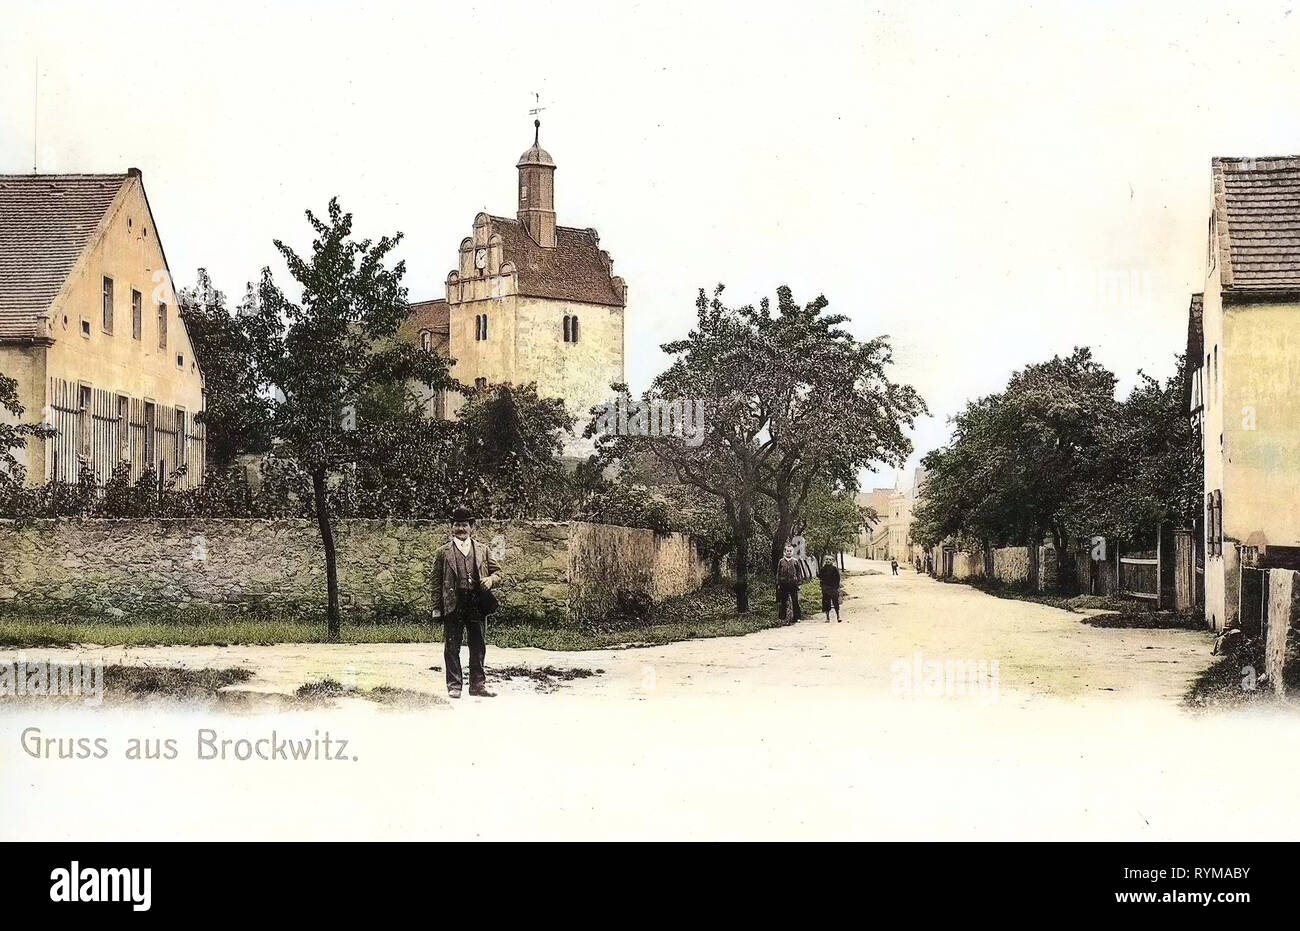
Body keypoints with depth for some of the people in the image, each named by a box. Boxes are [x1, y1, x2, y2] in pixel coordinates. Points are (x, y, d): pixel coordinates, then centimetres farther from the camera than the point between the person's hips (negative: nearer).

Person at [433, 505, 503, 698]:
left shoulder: (482, 550, 12)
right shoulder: (444, 552, 6)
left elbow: (497, 571, 18)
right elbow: (437, 581, 4)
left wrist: (491, 579, -6)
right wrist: (437, 608, -2)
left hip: (477, 604, 2)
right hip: (453, 605, -2)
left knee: (479, 647, 7)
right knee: (452, 647, 2)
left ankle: (478, 685, 15)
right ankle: (454, 686, 8)